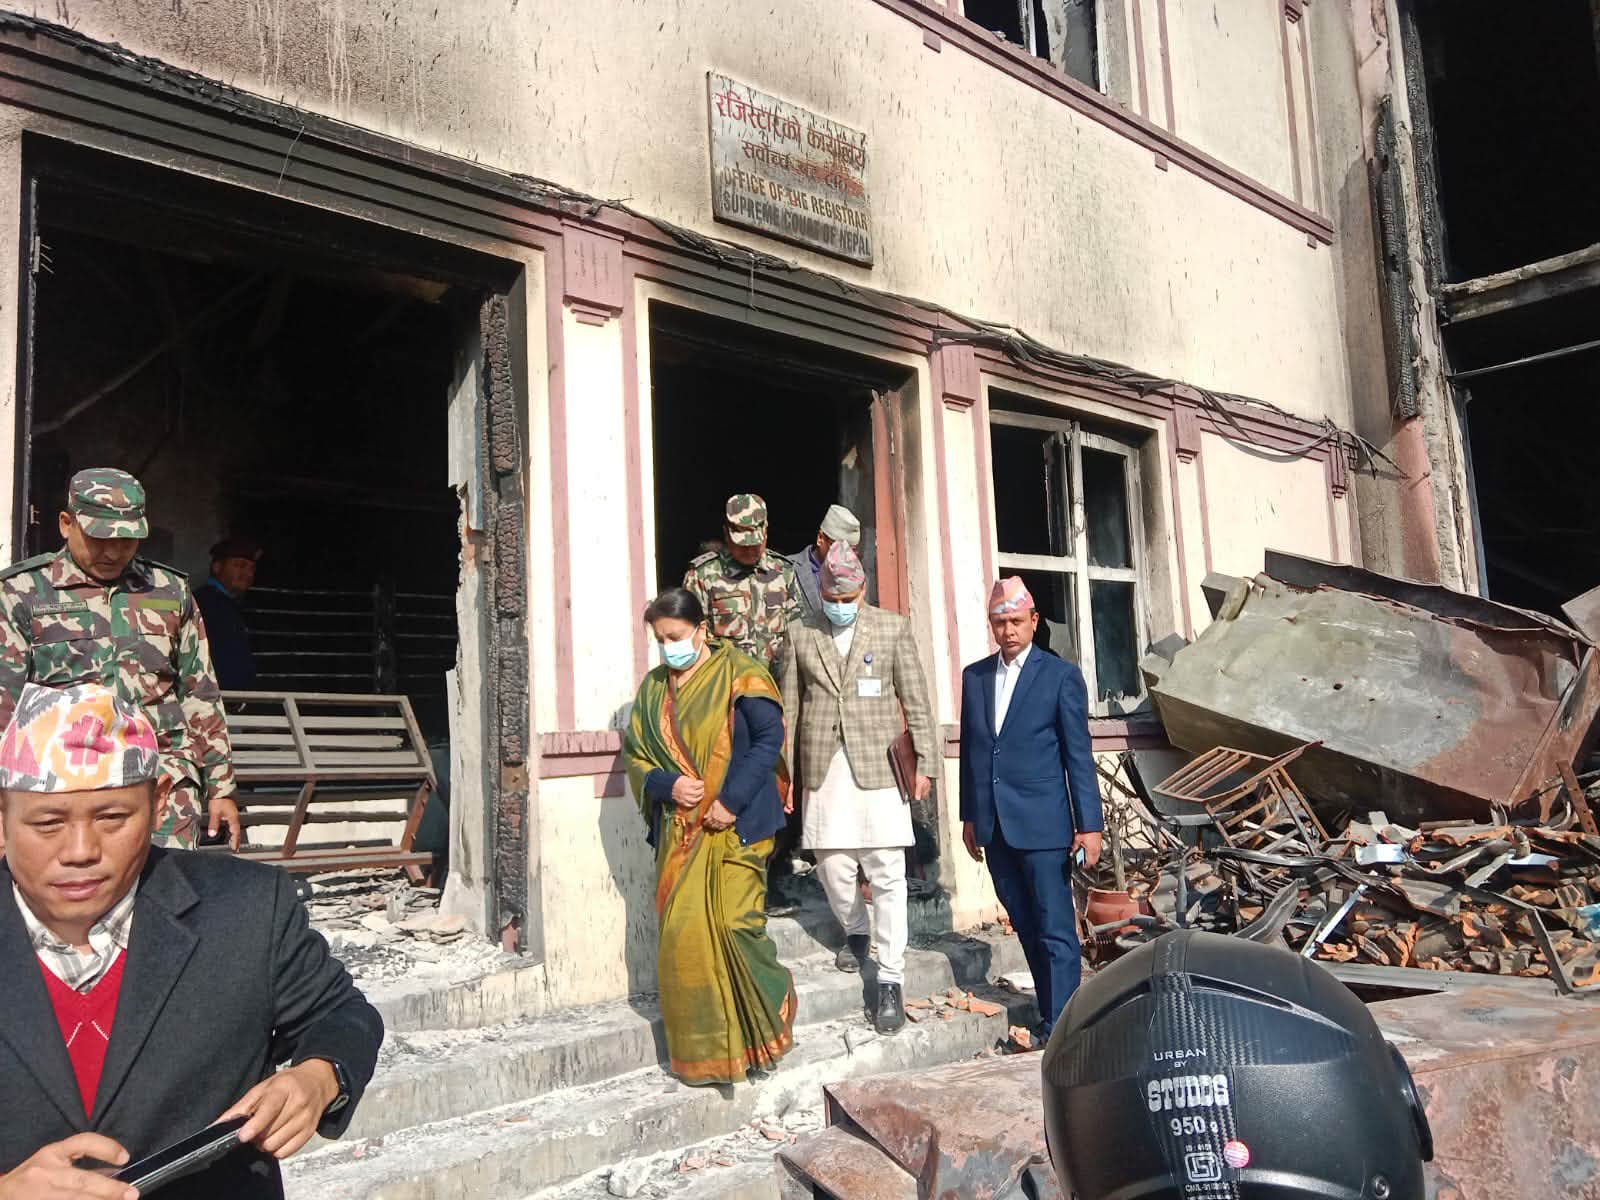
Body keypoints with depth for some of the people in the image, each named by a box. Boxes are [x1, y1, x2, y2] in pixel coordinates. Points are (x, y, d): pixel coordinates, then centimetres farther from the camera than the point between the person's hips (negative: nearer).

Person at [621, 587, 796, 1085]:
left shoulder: (737, 673, -5)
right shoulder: (654, 687, 12)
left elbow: (769, 737, -11)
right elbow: (635, 755, 12)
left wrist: (732, 800, -18)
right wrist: (667, 785, -9)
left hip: (736, 826, -5)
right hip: (678, 830, 5)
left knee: (735, 925, -8)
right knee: (681, 936, 3)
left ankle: (769, 1021, 20)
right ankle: (700, 1049, 18)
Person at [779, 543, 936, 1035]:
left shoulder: (893, 628, 3)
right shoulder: (800, 634, 8)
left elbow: (916, 701, 3)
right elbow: (790, 708, 10)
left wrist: (923, 764, -1)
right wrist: (784, 773, 8)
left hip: (878, 767, -2)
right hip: (823, 771, 2)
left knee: (887, 874, -3)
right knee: (833, 868, 9)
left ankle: (891, 980, 3)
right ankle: (855, 930, 39)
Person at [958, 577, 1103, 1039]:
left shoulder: (1061, 675, -3)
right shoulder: (974, 676, 10)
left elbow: (1078, 755, -4)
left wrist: (1089, 824, -7)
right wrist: (969, 816, 14)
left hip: (1042, 826, -5)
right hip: (994, 827, 5)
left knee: (1055, 932, -3)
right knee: (1027, 928, 12)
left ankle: (1059, 1028, 2)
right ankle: (1052, 1012, 24)